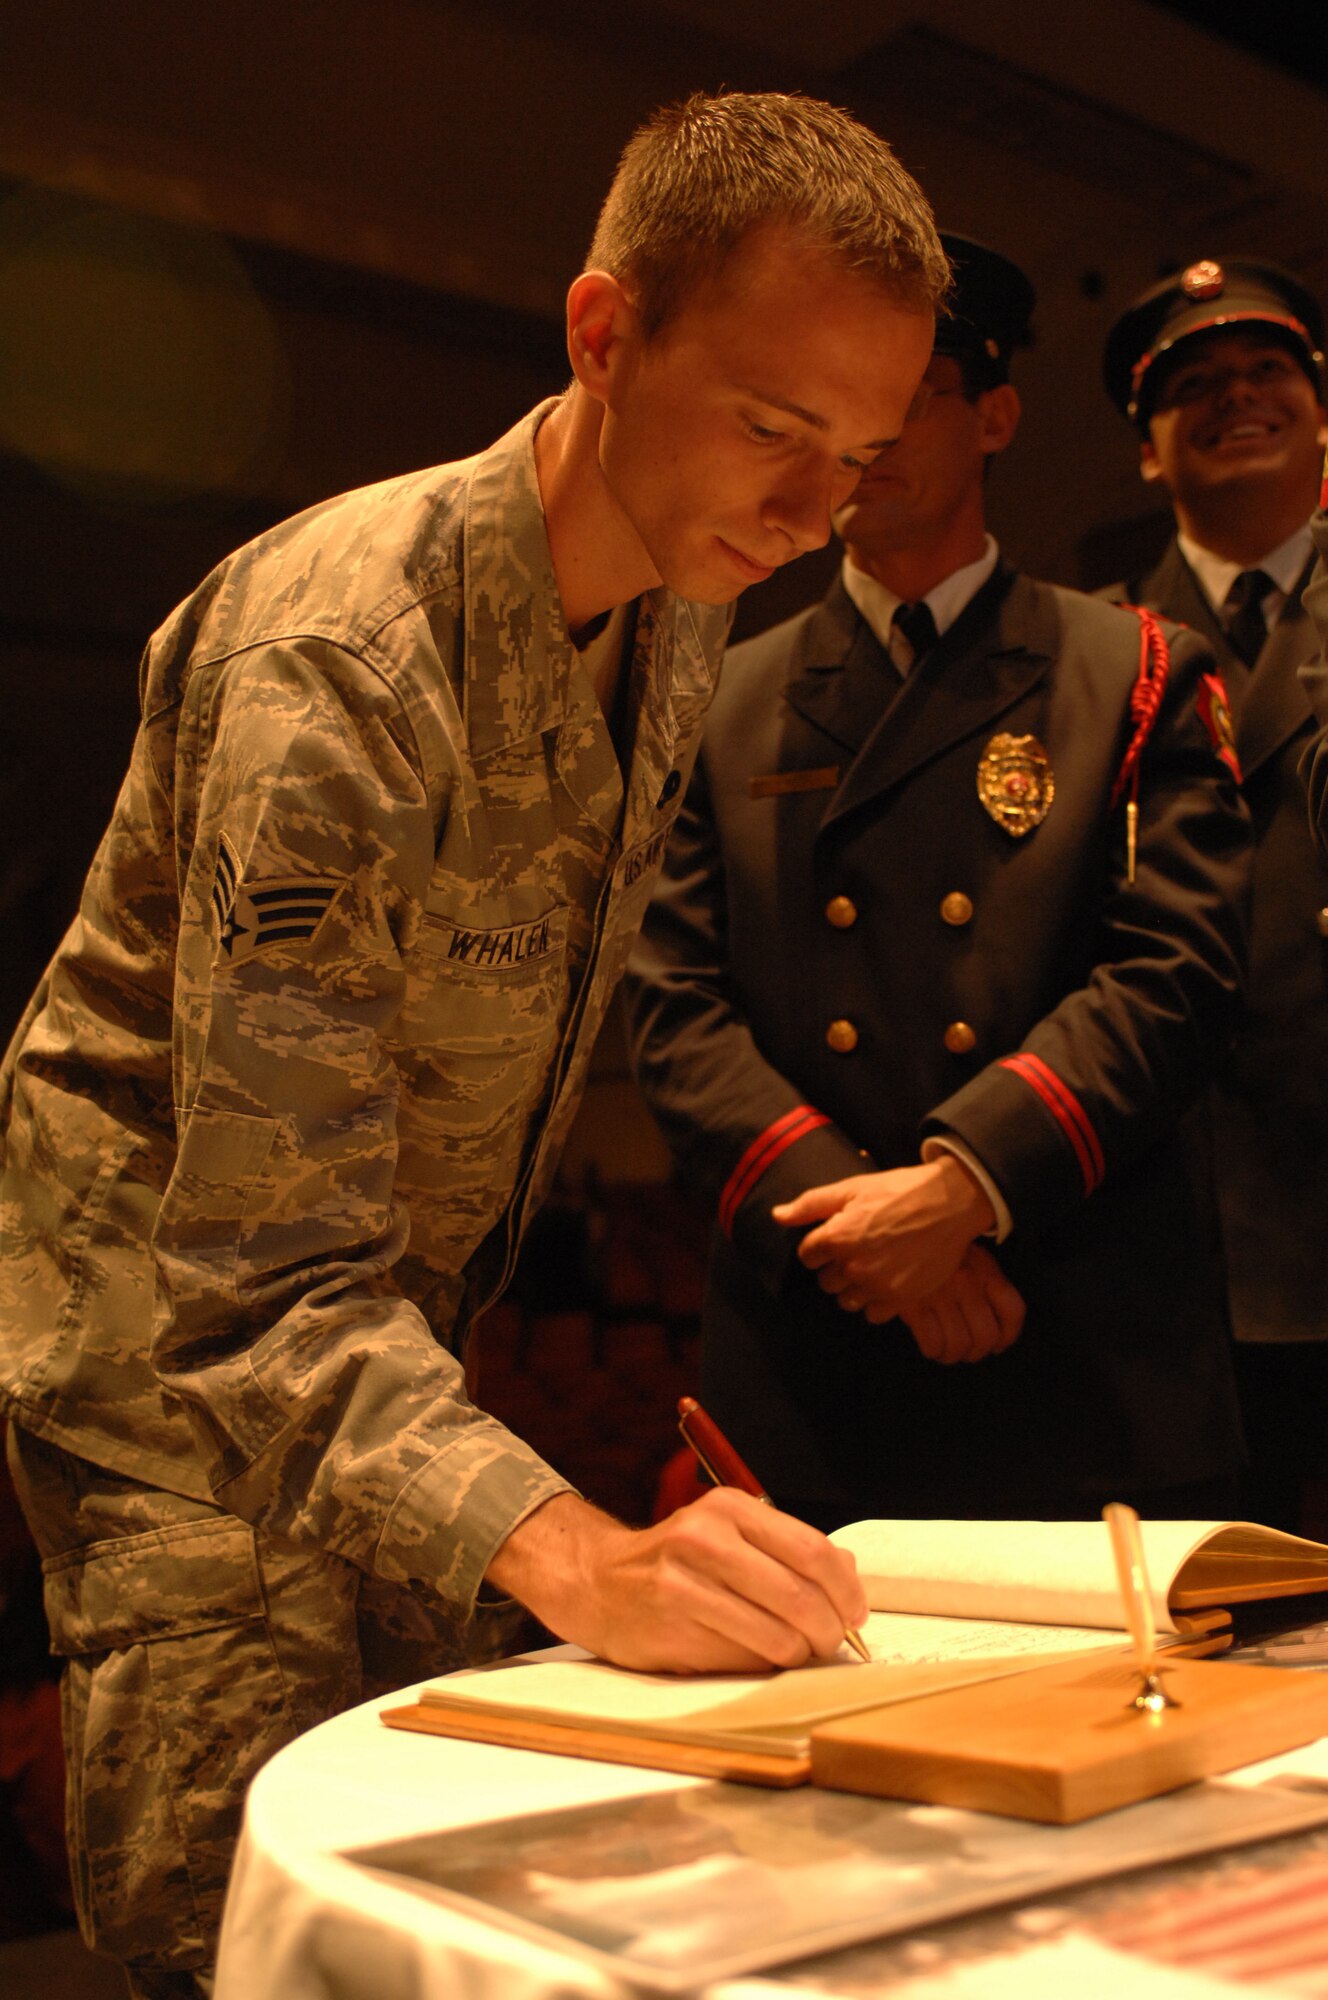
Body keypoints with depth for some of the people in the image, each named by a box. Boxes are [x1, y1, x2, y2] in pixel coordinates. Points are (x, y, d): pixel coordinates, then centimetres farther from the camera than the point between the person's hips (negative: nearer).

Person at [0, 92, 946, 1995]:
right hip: (179, 1347, -7)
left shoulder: (678, 618, -3)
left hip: (404, 1343, 8)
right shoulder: (337, 652, -29)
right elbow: (265, 1271, -34)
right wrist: (570, 1552, -48)